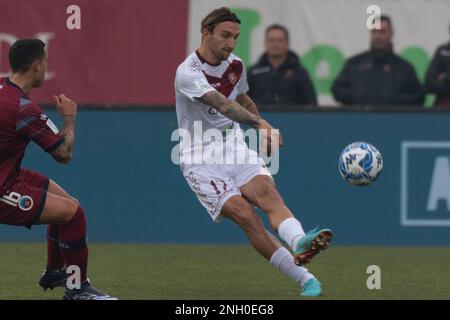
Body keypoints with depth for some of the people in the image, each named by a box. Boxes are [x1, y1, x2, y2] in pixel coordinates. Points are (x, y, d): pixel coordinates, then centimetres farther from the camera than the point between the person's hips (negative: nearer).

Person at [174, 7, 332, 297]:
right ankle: (304, 279, -25)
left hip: (235, 150, 6)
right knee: (245, 215, -22)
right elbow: (222, 104, -33)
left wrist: (266, 131, 18)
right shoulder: (188, 72, -16)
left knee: (268, 192, -26)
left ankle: (299, 242, -53)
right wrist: (260, 124, -46)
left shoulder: (235, 66, 9)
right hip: (201, 158, -5)